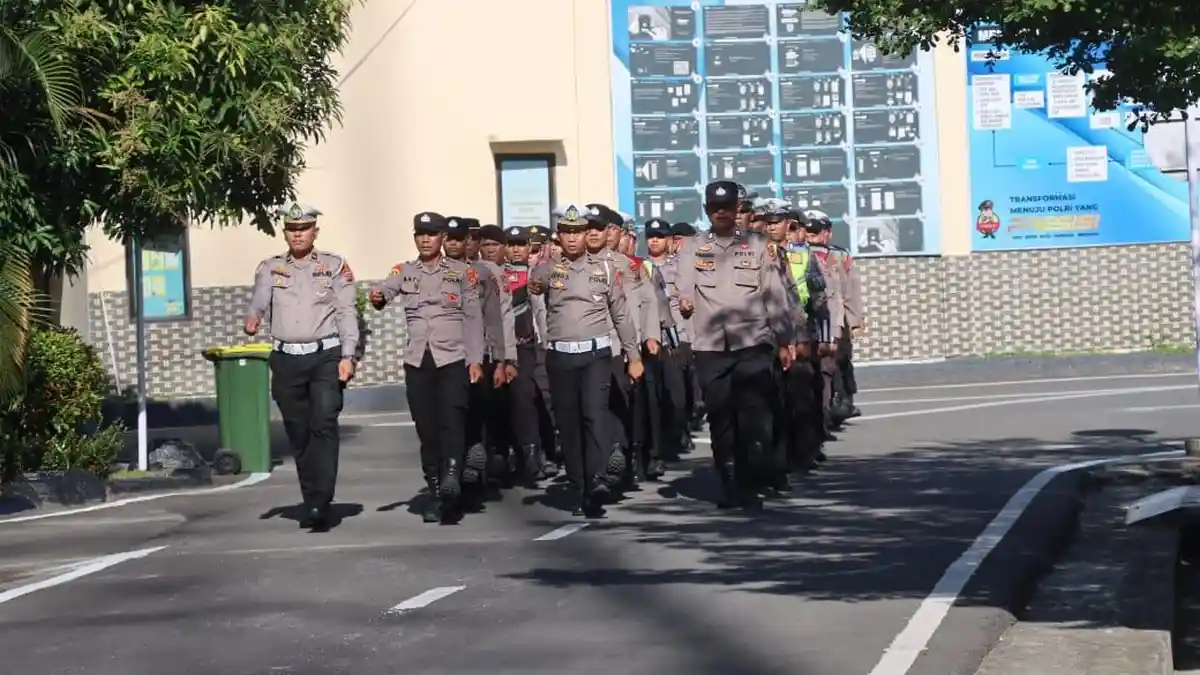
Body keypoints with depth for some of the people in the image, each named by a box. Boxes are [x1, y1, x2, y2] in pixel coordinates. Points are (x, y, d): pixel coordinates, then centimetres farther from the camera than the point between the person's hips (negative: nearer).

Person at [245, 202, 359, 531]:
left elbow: (347, 314, 3)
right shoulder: (270, 268, 12)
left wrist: (347, 356, -7)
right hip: (286, 359, 3)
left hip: (325, 356, -2)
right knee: (298, 433, 5)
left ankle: (320, 502, -20)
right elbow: (258, 304, 2)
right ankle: (311, 503, 13)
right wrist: (252, 320, -22)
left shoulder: (335, 266, 7)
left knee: (324, 425, -15)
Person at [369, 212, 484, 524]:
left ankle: (452, 478, -32)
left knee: (452, 419, -20)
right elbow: (386, 288, -10)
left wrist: (476, 360, -2)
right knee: (426, 429, 4)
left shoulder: (463, 272, 6)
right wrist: (378, 297, -34)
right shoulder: (403, 272, 11)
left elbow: (474, 319, 5)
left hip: (454, 359, -2)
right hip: (417, 361, 3)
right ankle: (436, 494, 11)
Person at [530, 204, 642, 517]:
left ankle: (597, 480, -26)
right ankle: (581, 490, 10)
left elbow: (621, 315, 13)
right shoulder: (549, 268, 7)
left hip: (596, 353, -1)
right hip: (560, 356, 1)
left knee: (595, 414, -17)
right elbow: (535, 281, -17)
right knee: (568, 423, 3)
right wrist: (535, 284, -42)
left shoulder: (604, 269, 9)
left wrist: (634, 356, 11)